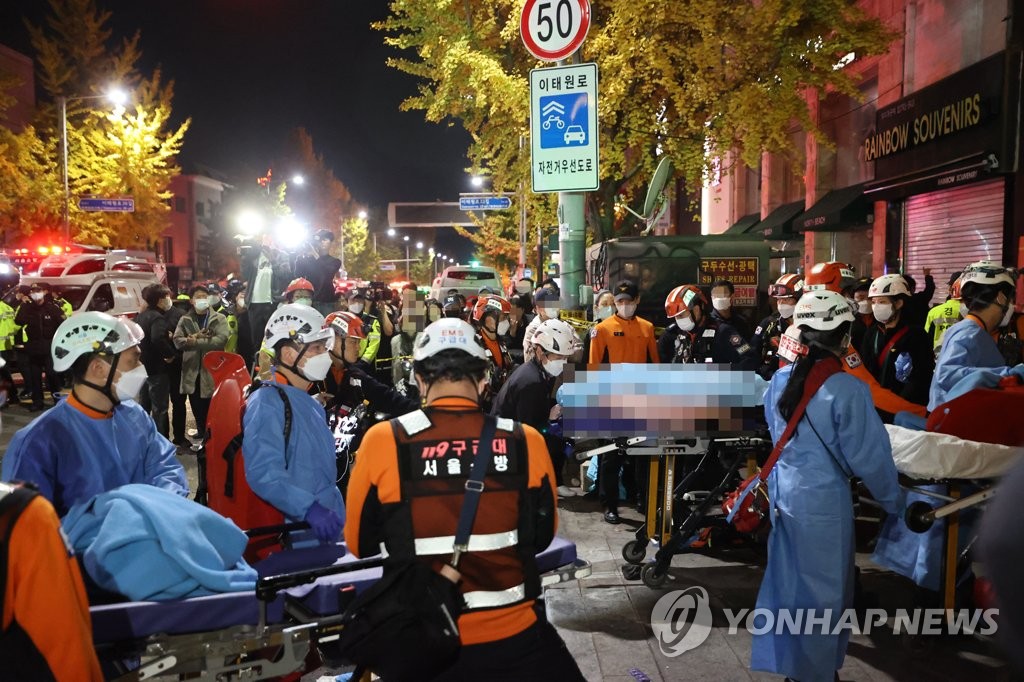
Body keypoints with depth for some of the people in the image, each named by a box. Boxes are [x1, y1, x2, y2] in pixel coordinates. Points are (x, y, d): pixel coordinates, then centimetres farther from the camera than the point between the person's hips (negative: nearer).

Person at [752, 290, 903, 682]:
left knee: (786, 579, 18)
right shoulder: (847, 389, -19)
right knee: (823, 589, 11)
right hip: (823, 499, -6)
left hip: (783, 491, 6)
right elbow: (868, 455, -13)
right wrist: (893, 500, 2)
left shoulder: (780, 379, 0)